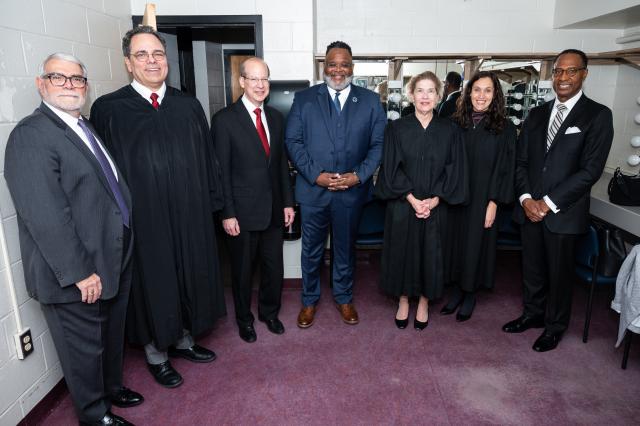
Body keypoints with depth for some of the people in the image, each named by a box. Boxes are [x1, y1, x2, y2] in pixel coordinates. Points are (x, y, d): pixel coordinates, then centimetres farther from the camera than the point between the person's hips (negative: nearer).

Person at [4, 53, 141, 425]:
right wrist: (79, 272, -22)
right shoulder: (30, 135, -16)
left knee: (113, 334, 25)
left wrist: (124, 253, 11)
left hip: (115, 262, 8)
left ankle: (113, 387, 48)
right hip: (77, 273, -8)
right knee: (85, 346, 13)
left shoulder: (88, 128, 10)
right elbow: (46, 216, -22)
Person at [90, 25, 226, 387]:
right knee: (154, 286, 11)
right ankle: (157, 355, 33)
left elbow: (207, 159, 7)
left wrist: (214, 204, 5)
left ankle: (184, 340, 40)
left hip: (190, 216, 4)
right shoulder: (108, 109, -5)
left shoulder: (189, 106, 5)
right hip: (144, 220, -3)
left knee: (191, 278, 16)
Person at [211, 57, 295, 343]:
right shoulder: (224, 119, -9)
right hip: (243, 212, -4)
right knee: (242, 271, 13)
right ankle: (244, 319, 35)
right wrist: (227, 214, -12)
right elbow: (221, 171, -10)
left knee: (274, 268, 14)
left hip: (273, 210, 5)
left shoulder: (276, 117, 8)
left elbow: (282, 162, 11)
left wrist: (288, 202, 8)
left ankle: (269, 312, 39)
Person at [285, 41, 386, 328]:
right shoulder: (304, 98, 1)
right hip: (313, 189, 0)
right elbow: (293, 141, -4)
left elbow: (379, 143, -1)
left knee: (345, 248, 17)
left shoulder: (370, 101, 3)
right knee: (311, 249, 13)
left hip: (352, 191, 1)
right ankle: (309, 300, 34)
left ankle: (344, 298, 37)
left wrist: (359, 175, -14)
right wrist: (316, 175, -14)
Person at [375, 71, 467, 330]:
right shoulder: (396, 128, -1)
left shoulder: (449, 131, 2)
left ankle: (424, 303, 28)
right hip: (402, 205, 0)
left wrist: (434, 200, -12)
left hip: (436, 207, 1)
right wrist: (412, 199, -14)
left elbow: (454, 170, -1)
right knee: (402, 252, 8)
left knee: (430, 255, 8)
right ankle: (403, 301, 27)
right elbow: (391, 169, -6)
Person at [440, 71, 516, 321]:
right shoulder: (455, 124, 4)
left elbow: (505, 168, -6)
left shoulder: (505, 128, -4)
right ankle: (458, 289, 28)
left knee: (475, 245, 7)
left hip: (483, 200, -2)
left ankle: (470, 295, 25)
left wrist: (493, 203, -12)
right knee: (456, 243, 10)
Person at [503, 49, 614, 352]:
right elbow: (521, 160, 8)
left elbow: (591, 169, -12)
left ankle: (555, 326, 30)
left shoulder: (598, 115, -4)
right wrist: (526, 198, -7)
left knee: (559, 273, 10)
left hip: (564, 211, -4)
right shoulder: (537, 114, 10)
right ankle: (533, 313, 37)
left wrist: (548, 203, -15)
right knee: (532, 268, 15)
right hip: (530, 208, 4)